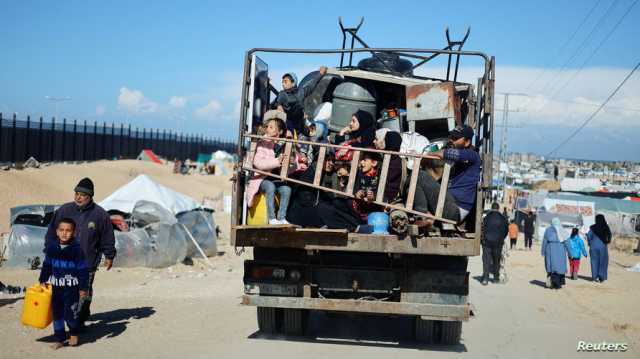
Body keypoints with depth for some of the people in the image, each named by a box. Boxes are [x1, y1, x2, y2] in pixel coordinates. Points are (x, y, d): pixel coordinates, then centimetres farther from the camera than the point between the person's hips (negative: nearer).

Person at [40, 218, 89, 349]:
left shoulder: (77, 249, -11)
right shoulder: (51, 247, 2)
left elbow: (83, 269, -8)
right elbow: (46, 265, 14)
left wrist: (83, 287, -9)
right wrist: (43, 280, 13)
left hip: (72, 288, -4)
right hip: (56, 286, 5)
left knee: (70, 313, -6)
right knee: (57, 313, 10)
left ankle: (74, 334, 22)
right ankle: (59, 339, 22)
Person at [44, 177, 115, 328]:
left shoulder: (100, 214, -5)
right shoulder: (64, 210, -1)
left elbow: (107, 238, 4)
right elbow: (52, 232, 7)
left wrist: (109, 256, 8)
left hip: (88, 263, -1)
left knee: (84, 293, 8)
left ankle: (81, 319, 22)